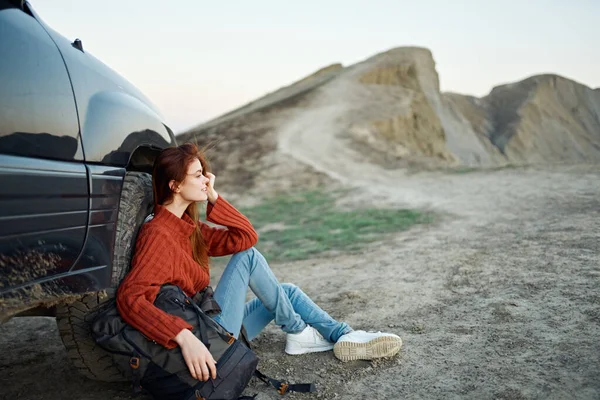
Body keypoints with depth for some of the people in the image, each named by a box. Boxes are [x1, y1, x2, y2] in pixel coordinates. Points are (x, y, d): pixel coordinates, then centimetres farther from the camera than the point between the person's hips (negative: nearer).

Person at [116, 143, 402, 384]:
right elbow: (130, 298, -34)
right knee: (248, 256, -16)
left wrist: (214, 198, -5)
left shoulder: (187, 226, 8)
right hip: (206, 339, -10)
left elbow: (246, 236, 4)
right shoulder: (158, 234, -20)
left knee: (288, 291, 14)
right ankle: (297, 333, 0)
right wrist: (184, 336, -46)